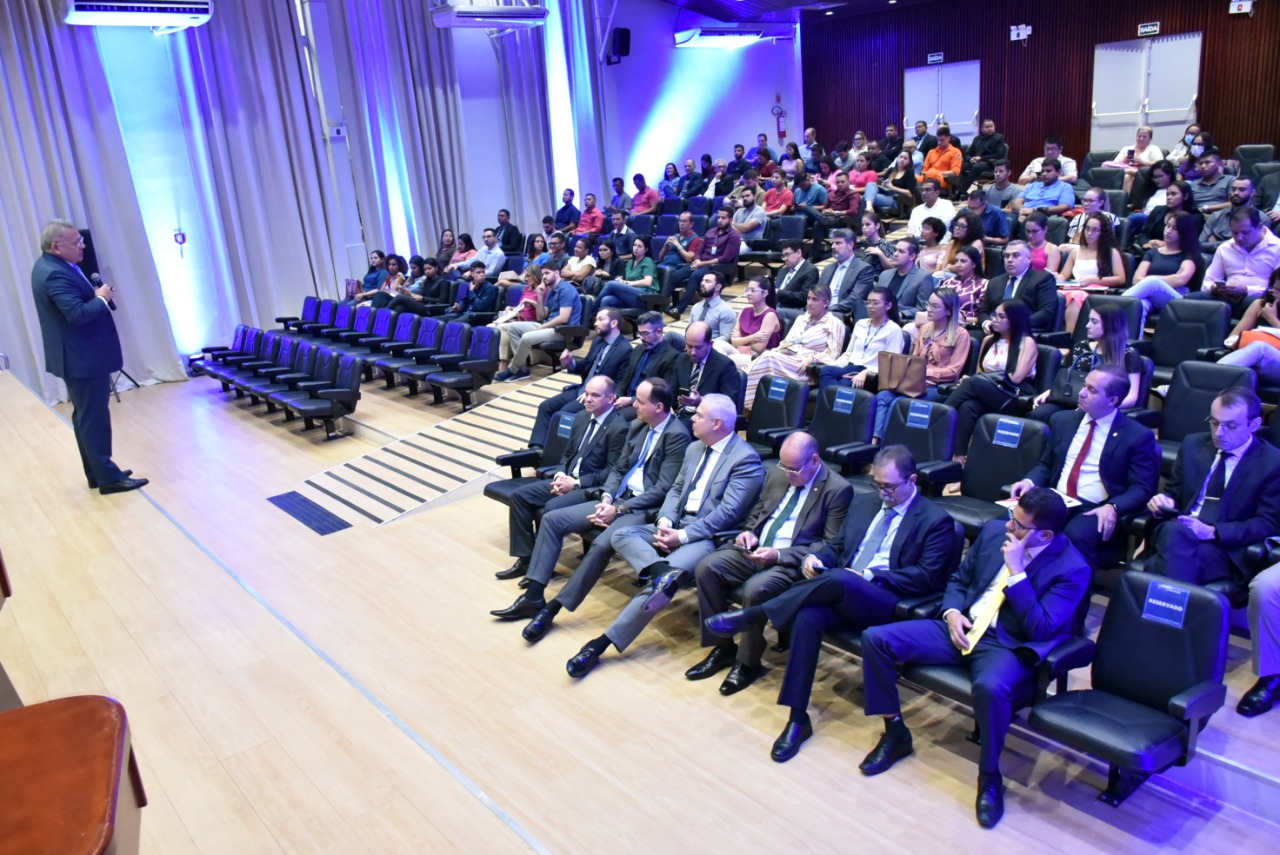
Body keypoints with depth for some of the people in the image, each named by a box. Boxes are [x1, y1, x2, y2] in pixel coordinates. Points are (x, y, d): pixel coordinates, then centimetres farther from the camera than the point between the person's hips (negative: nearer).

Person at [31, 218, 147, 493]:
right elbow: (78, 314, -31)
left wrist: (97, 294, -1)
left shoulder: (50, 265, 10)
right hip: (83, 357, -11)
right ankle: (108, 477, 2)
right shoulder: (56, 274, -23)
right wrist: (101, 298, -15)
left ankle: (96, 473, 25)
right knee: (95, 417, -4)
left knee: (86, 416, 16)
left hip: (79, 355, 11)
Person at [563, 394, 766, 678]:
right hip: (678, 526, 8)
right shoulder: (694, 448, 16)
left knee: (662, 581, -29)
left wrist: (682, 536, -20)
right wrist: (665, 521, -4)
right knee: (621, 535, -14)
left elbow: (728, 512, -17)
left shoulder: (746, 459, -10)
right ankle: (662, 571, -40)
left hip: (710, 536, -8)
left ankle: (604, 642, -25)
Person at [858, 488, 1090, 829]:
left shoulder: (1072, 568, -11)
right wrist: (952, 613, -5)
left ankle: (990, 777, -12)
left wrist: (1017, 571, -23)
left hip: (1008, 646, -5)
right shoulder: (994, 531, 4)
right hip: (961, 628, 5)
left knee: (989, 687, -41)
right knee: (875, 639, -13)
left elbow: (1040, 630, -19)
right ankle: (895, 733, 7)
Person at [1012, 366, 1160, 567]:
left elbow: (1141, 489, -3)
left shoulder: (1138, 436, 0)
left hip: (1096, 511, -3)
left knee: (1076, 535, -37)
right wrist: (1030, 481, -1)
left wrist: (1113, 507, -22)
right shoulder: (1062, 420, 14)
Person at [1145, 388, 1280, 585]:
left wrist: (1213, 532, -17)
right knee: (1176, 531, -36)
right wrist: (1164, 501, -5)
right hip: (1173, 533, 4)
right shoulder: (1193, 444, 14)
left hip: (1225, 548, -4)